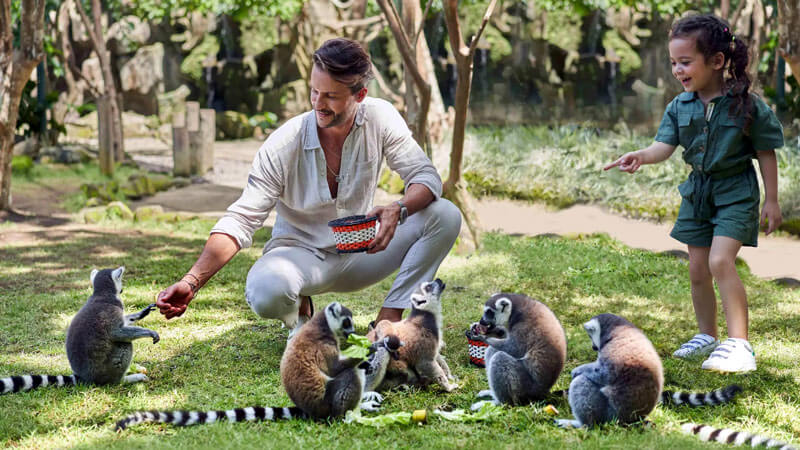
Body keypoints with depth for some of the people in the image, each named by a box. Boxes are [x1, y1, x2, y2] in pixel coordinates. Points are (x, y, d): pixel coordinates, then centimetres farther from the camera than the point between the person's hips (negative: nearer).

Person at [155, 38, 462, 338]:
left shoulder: (379, 118, -13)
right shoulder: (284, 144, -21)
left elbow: (426, 177, -12)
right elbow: (241, 220, -23)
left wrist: (398, 210, -37)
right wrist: (192, 281, -36)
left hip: (358, 252, 3)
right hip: (301, 254, -3)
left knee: (445, 216, -19)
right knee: (265, 292, -38)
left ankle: (390, 317, -9)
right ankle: (299, 311, 1)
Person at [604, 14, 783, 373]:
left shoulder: (746, 104, -14)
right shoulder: (680, 107, -1)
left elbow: (766, 153, -7)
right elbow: (665, 144, -9)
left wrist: (772, 201, -5)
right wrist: (641, 156, -31)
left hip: (735, 191, -6)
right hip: (698, 191, 6)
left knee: (720, 260, -21)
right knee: (698, 269, 11)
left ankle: (739, 344, -19)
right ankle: (707, 336, 29)